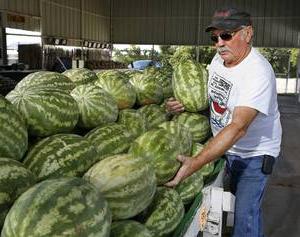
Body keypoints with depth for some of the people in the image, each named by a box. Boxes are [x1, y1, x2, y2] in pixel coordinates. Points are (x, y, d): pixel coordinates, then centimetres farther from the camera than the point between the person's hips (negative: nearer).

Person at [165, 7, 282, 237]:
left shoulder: (258, 72, -29)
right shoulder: (219, 59, -4)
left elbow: (238, 127, -38)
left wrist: (195, 163, -45)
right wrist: (185, 103, -9)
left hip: (254, 153, -7)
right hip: (225, 147, 7)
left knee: (245, 214, -5)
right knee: (236, 199, 20)